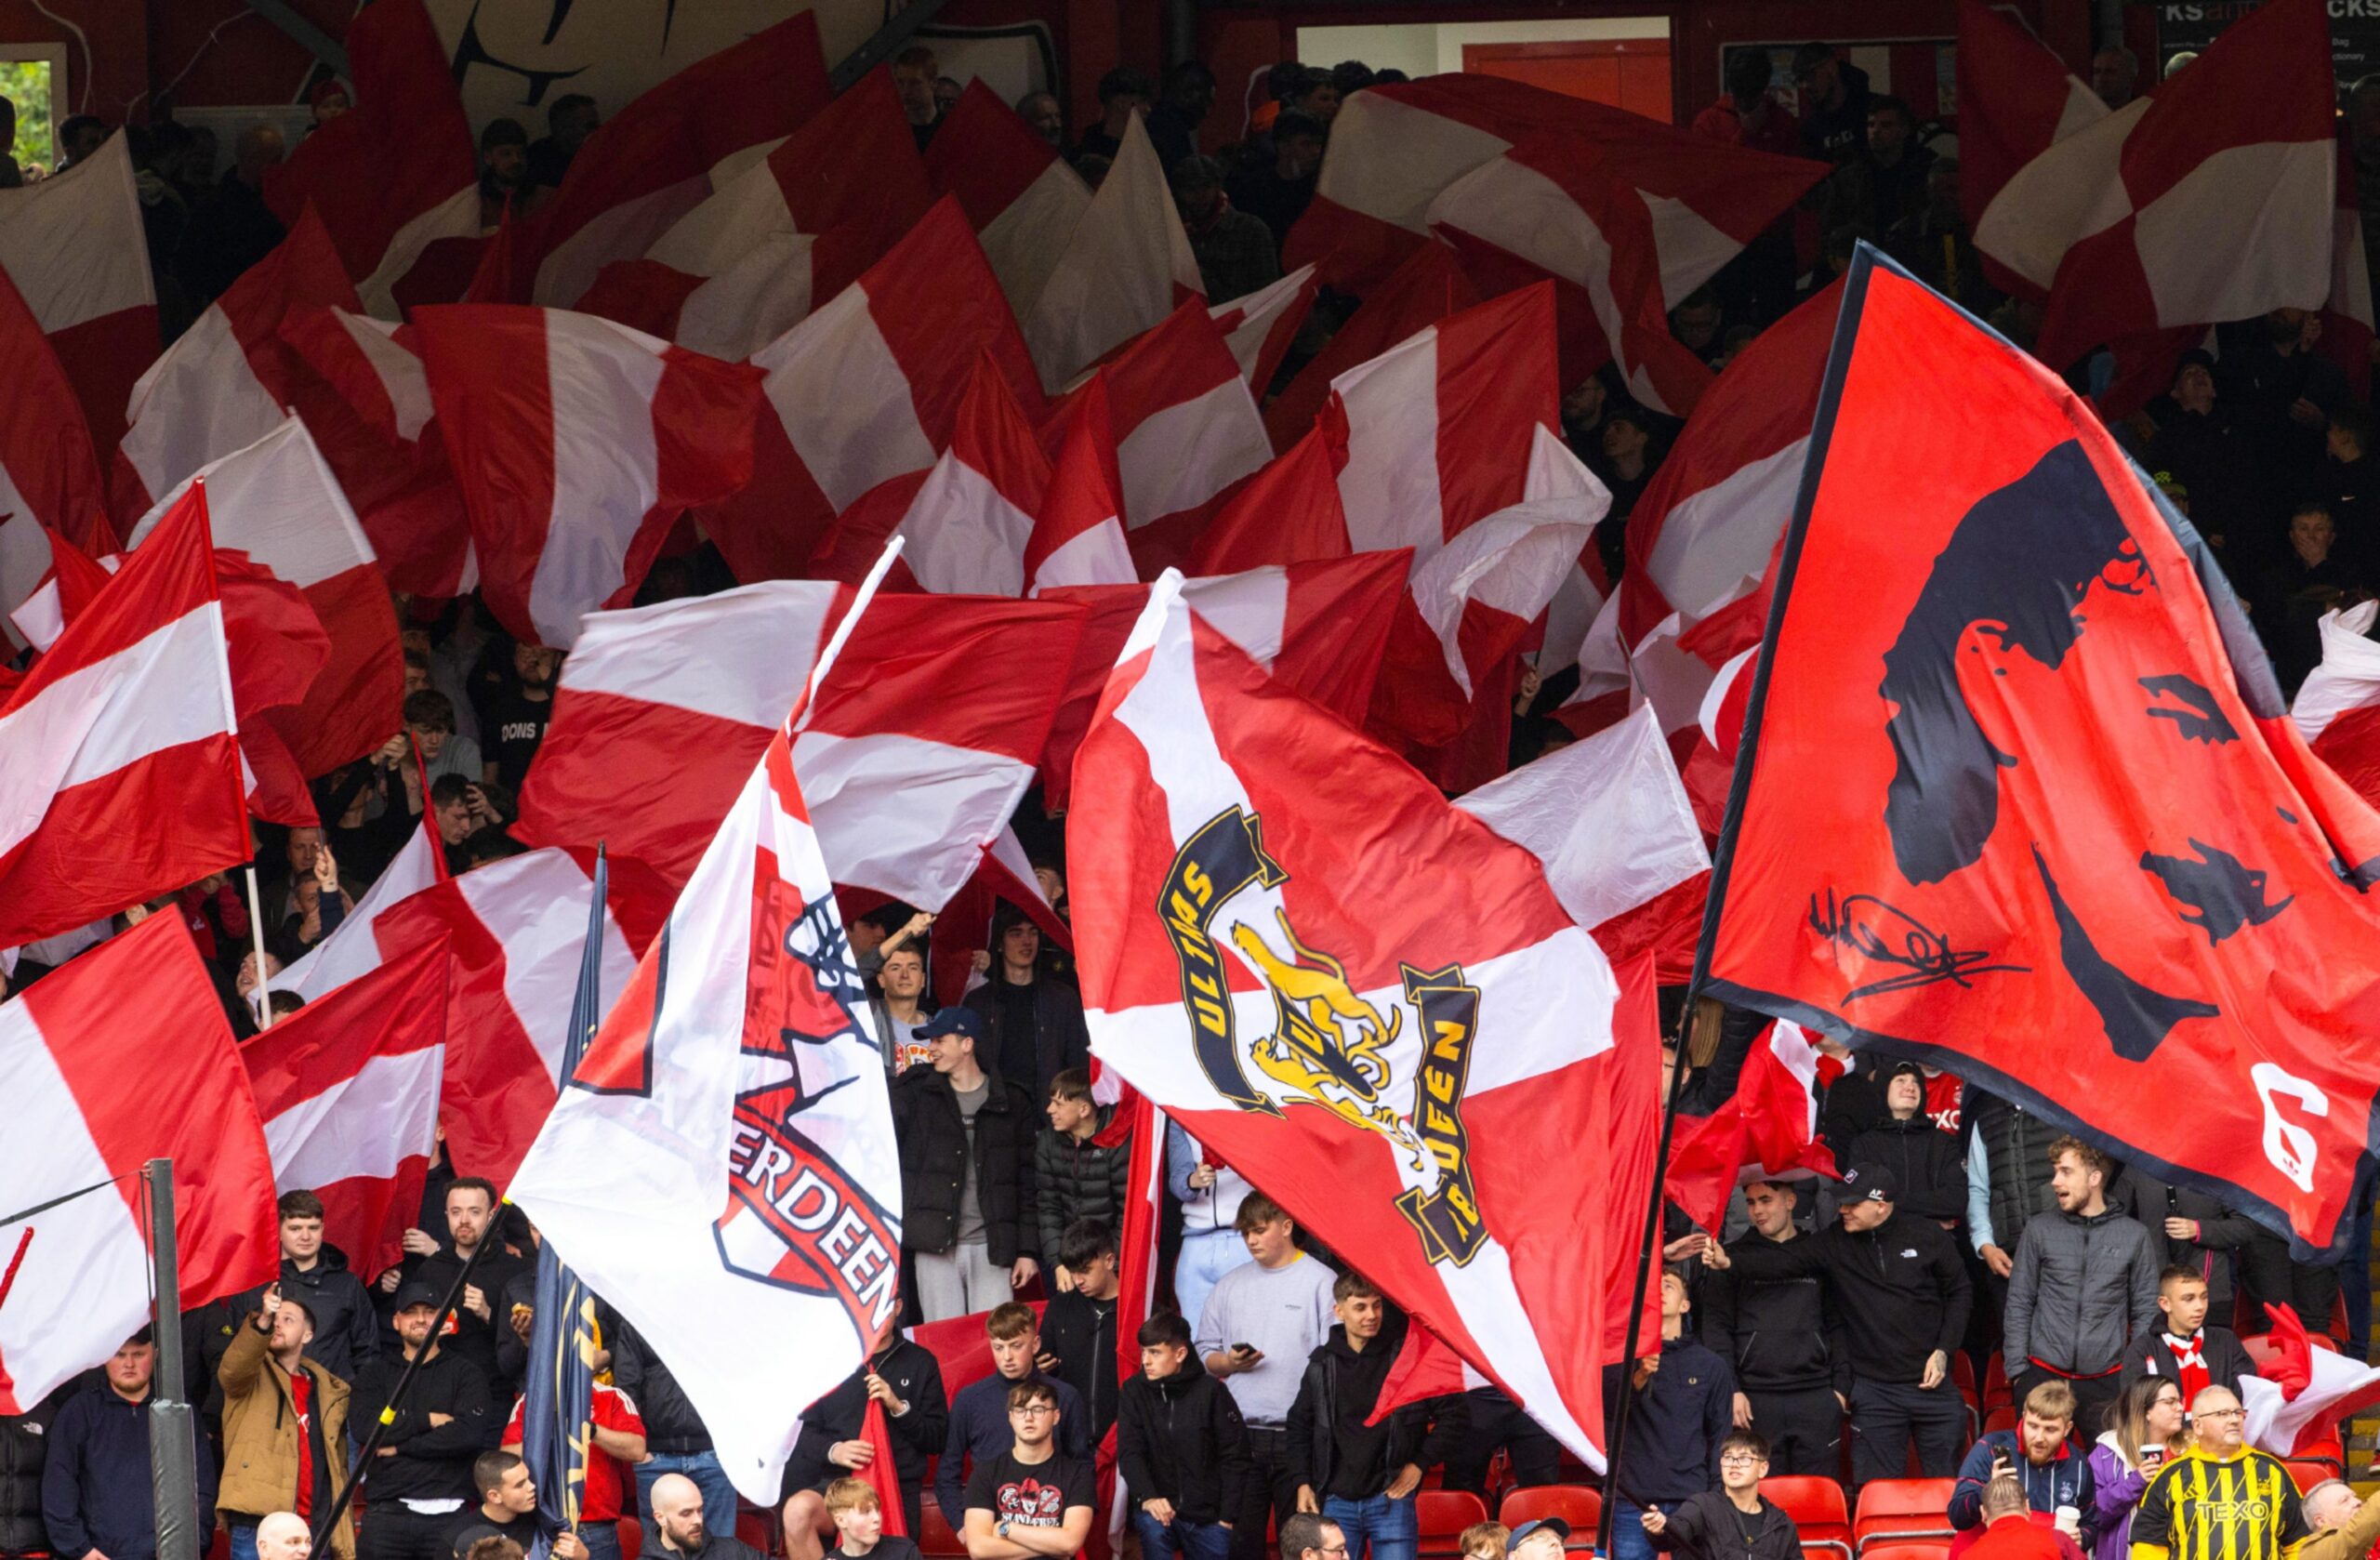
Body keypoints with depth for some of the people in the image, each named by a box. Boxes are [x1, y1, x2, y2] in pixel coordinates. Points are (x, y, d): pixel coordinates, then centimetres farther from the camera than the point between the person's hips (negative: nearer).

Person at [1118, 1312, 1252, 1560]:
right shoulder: (1135, 1391, 0)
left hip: (1207, 1515, 0)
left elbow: (1234, 1457, -3)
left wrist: (1228, 1516, -7)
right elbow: (1129, 1452, -9)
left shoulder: (1210, 1391, -5)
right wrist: (1147, 1497, -26)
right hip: (1159, 1505, 0)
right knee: (1152, 1528, -31)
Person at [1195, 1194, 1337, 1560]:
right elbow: (1203, 1354, 18)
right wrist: (1229, 1363, -5)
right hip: (1241, 1431, 4)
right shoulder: (1230, 1285, 15)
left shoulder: (1322, 1282, 0)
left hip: (1298, 1435, -4)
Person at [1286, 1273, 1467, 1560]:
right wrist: (1302, 1483, 10)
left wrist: (1419, 1464, -2)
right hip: (1336, 1502, 2)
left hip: (1391, 1500, -2)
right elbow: (1299, 1425, 19)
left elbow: (1452, 1413, 3)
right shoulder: (1323, 1365, 6)